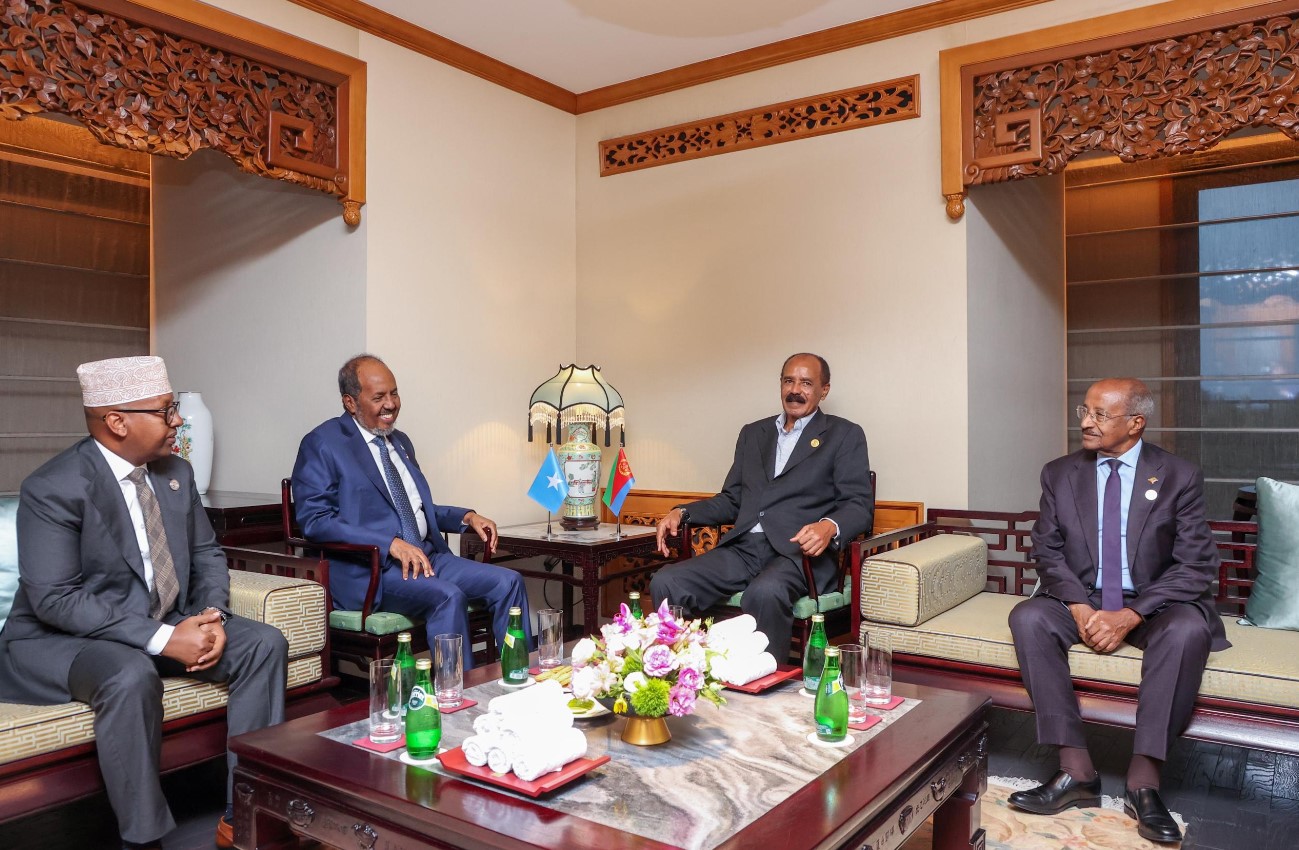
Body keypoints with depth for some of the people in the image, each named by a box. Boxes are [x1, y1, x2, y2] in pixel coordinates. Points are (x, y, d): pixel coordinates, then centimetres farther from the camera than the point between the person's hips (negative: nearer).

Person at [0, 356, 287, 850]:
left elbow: (206, 554, 8)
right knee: (132, 676, -37)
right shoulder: (53, 488, -19)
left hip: (168, 624, 7)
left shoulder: (176, 472, 2)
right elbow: (55, 599, -24)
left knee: (265, 644, -11)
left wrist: (213, 617, -12)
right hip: (63, 638, -6)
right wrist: (163, 639, -29)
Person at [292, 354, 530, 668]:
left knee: (508, 582, -11)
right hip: (369, 569, -7)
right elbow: (314, 520, -13)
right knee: (448, 596, -32)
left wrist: (466, 517, 9)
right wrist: (391, 544, -23)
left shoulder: (400, 441, 21)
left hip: (426, 556, 8)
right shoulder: (322, 444, -2)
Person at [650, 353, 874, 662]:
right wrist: (682, 512, 7)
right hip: (743, 548, 5)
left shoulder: (844, 435, 9)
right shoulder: (752, 433, 24)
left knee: (764, 592, -38)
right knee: (665, 583, -20)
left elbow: (860, 505, 0)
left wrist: (829, 527, -23)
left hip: (800, 551, -4)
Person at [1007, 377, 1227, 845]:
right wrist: (1080, 606, -18)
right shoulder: (1059, 473, 2)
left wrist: (1129, 616, -22)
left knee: (1188, 629, -35)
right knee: (1028, 618, -28)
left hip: (1152, 604, -2)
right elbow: (1047, 549, 1)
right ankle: (1076, 770, -25)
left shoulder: (1180, 476, -5)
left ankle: (1144, 778, -27)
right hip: (1081, 599, 2)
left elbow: (1196, 565, -9)